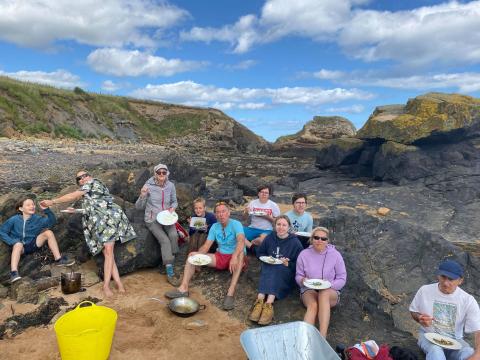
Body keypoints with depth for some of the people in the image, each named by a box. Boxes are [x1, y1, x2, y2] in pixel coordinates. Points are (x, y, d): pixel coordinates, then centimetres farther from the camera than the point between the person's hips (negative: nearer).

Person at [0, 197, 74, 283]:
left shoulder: (37, 218, 0)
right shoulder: (14, 220, -6)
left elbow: (52, 221, -6)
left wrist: (46, 210, -20)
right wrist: (12, 241, -17)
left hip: (33, 244, 3)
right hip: (21, 247, -3)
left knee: (48, 232, -18)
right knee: (18, 244, -38)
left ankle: (59, 259, -22)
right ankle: (14, 273, -52)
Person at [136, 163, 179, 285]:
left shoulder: (171, 186, 0)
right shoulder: (148, 186, -9)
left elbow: (174, 201, 16)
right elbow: (138, 206, -4)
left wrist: (173, 207, -7)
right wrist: (142, 195, -23)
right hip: (152, 219, -3)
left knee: (174, 235, -28)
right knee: (165, 240, -24)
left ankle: (170, 261, -8)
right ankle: (170, 272, -18)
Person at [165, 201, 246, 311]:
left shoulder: (236, 224, -12)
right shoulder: (214, 227, 6)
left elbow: (241, 241, -32)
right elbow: (206, 246, 0)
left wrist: (234, 257, -50)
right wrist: (197, 254, -22)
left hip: (235, 257, -6)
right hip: (220, 257, 6)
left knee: (240, 252, -41)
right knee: (192, 255, -8)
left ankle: (230, 293, -47)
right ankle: (183, 288, -22)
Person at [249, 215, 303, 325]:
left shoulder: (295, 242, -2)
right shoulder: (270, 238, 6)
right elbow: (259, 252, 17)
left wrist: (288, 264, -18)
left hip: (286, 273, -2)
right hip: (268, 269, 3)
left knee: (276, 268, -35)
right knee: (268, 268, -32)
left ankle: (268, 303, -50)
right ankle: (260, 300, -47)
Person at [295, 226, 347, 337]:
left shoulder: (335, 255, -2)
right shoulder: (304, 254, 1)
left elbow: (342, 279, 2)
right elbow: (298, 276, 9)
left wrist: (330, 284, -18)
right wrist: (302, 280, -16)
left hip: (331, 292, 0)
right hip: (309, 290, 1)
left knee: (324, 293, -38)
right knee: (313, 305, -34)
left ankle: (322, 337, -44)